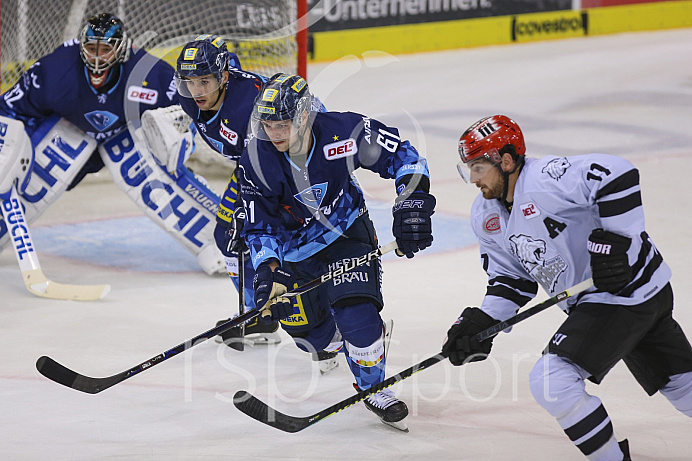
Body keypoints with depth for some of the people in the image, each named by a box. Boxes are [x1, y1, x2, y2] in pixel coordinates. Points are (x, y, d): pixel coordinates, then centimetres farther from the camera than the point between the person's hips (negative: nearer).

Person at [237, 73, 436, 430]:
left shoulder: (343, 132, -27)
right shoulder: (256, 161, -23)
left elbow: (402, 156, -15)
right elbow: (260, 228, -16)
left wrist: (412, 204, -26)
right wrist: (266, 272, -30)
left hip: (347, 231, -2)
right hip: (295, 246, 2)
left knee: (357, 315, -20)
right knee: (310, 333, 0)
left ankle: (373, 386, 5)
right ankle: (344, 342, 38)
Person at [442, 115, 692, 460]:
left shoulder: (545, 178, -22)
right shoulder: (486, 217, 7)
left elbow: (618, 176, -27)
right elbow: (510, 279, 12)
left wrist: (615, 241, -26)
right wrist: (481, 324, -3)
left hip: (629, 286, -9)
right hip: (592, 303, 9)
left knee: (551, 381, -16)